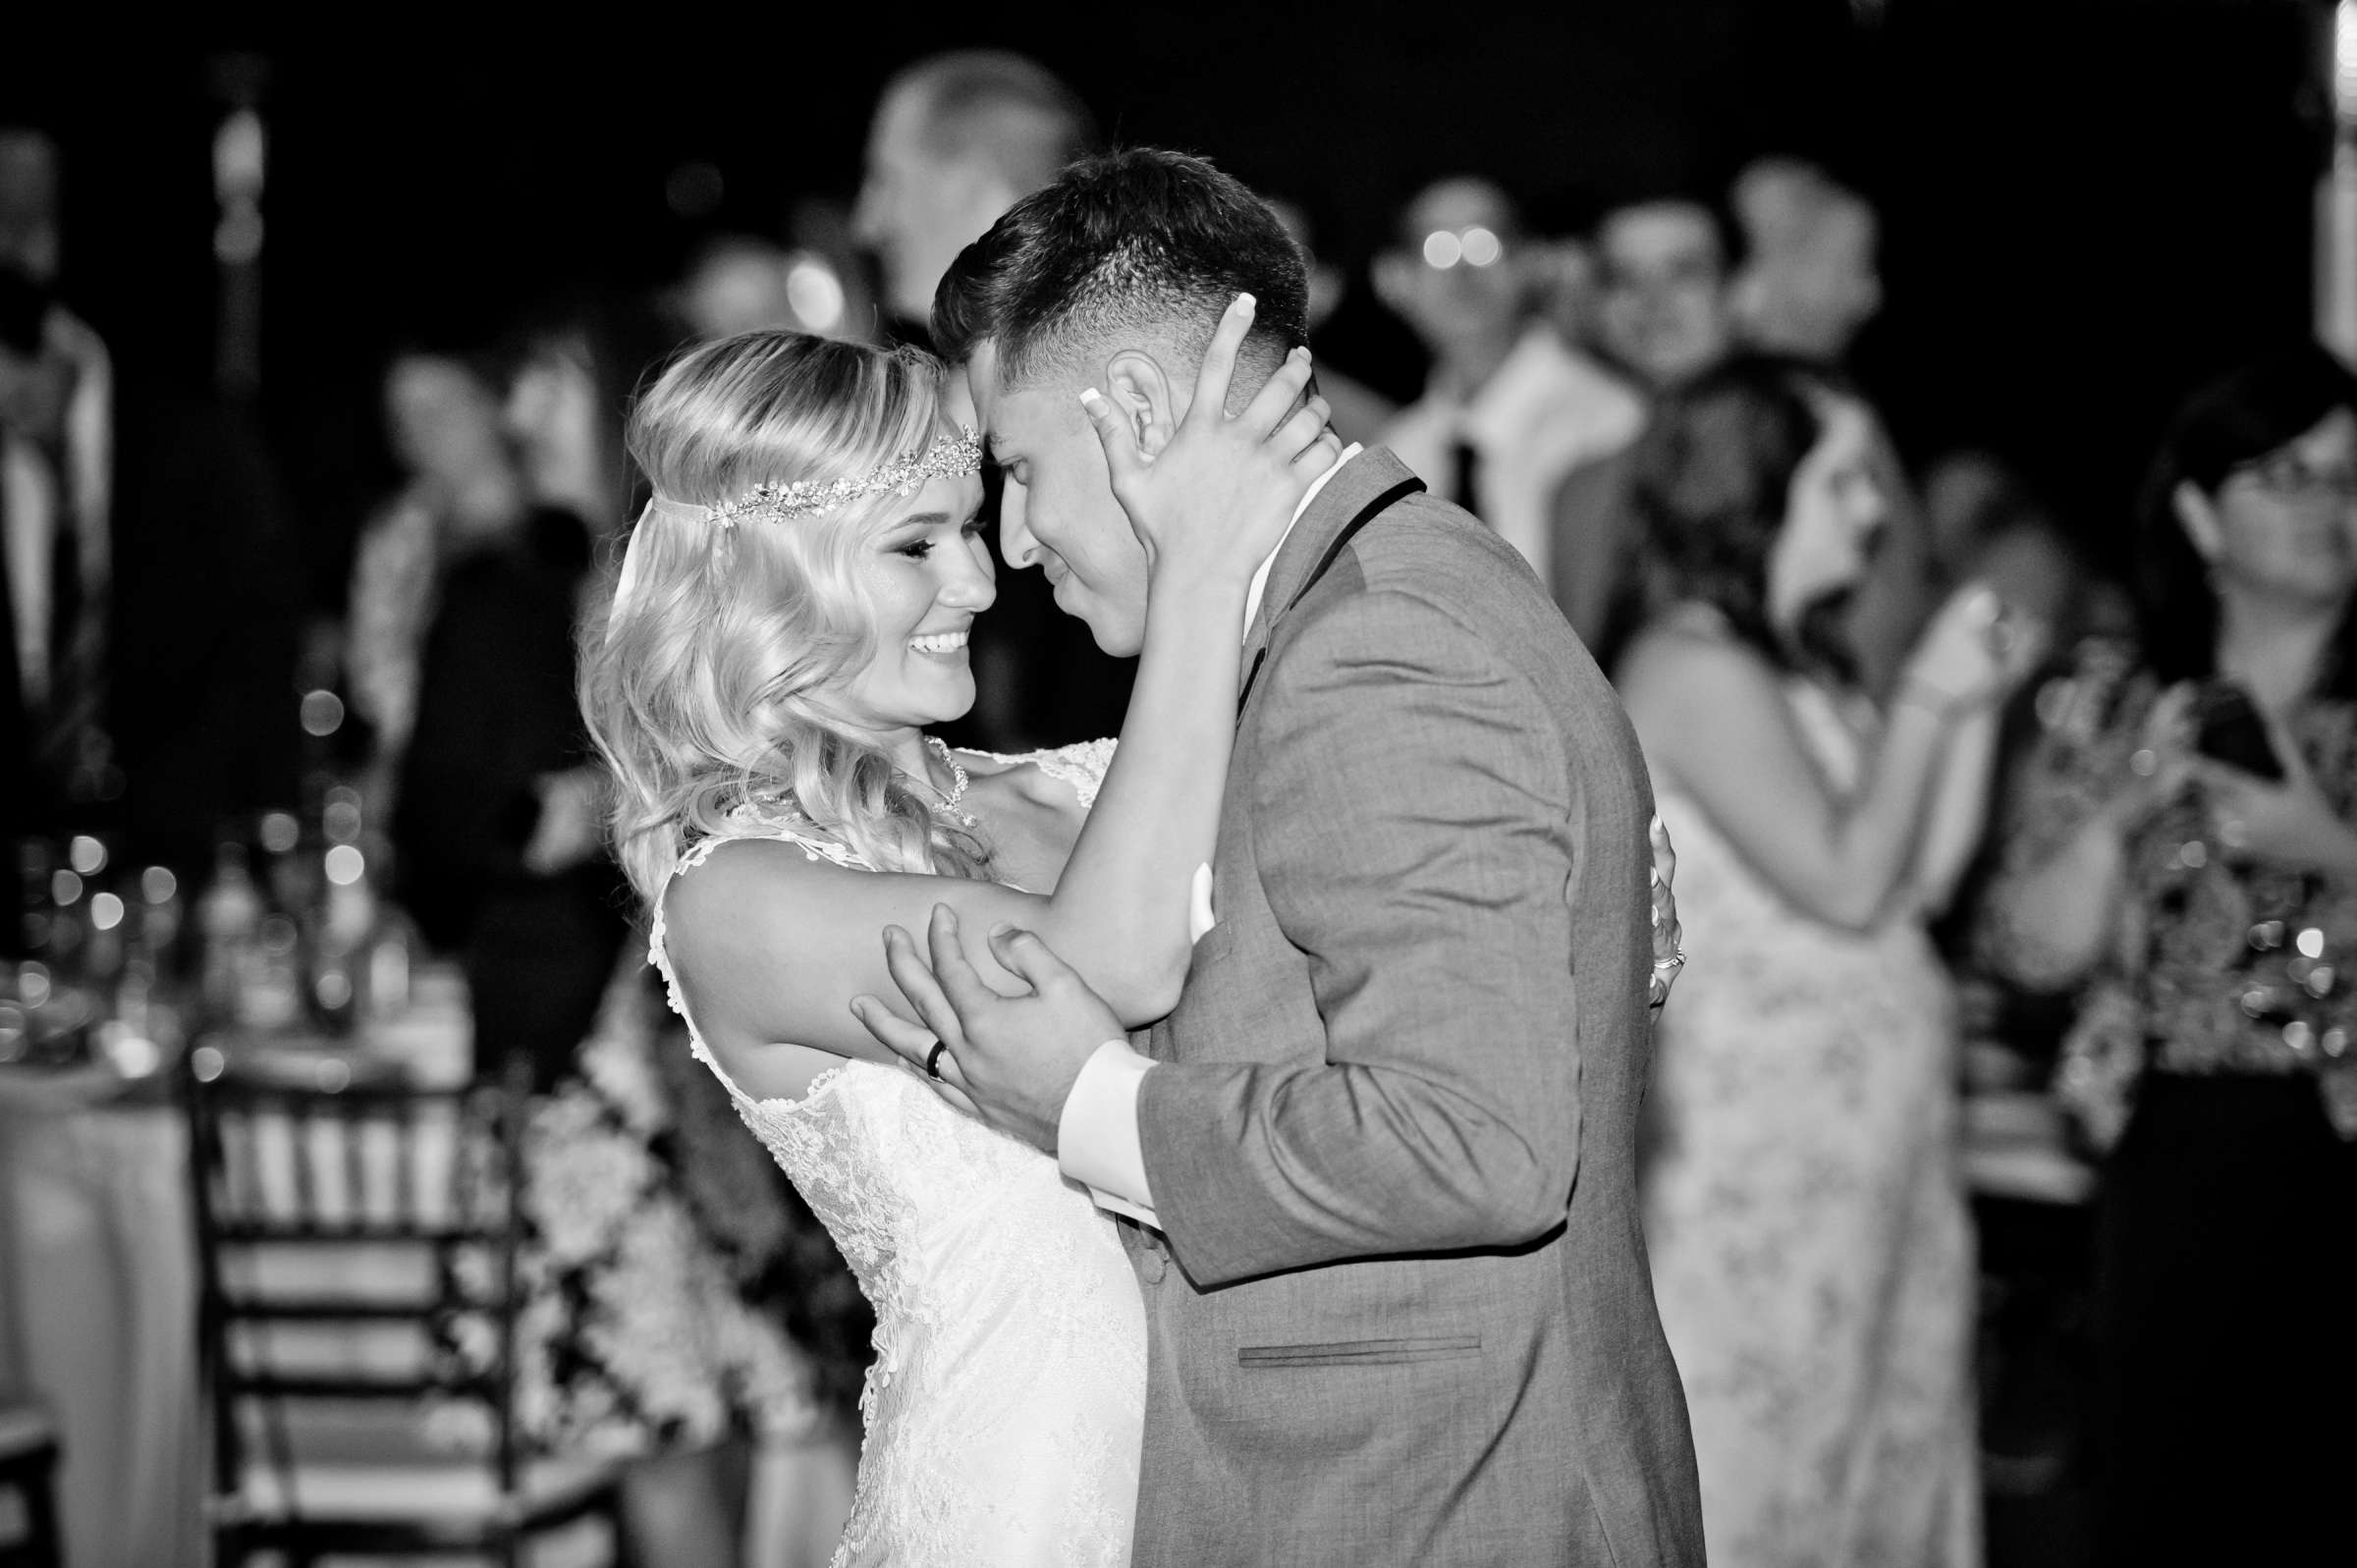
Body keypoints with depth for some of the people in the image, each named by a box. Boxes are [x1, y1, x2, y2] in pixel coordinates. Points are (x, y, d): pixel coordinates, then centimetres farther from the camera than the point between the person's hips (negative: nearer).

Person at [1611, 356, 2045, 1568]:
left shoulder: (1801, 666, 15)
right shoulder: (1694, 667, -13)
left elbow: (1926, 874, 13)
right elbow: (1846, 881, -20)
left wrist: (1977, 703, 5)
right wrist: (1927, 697, -11)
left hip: (1862, 1126, 9)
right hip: (1755, 1131, -9)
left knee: (1886, 1439, 9)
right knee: (1748, 1446, -5)